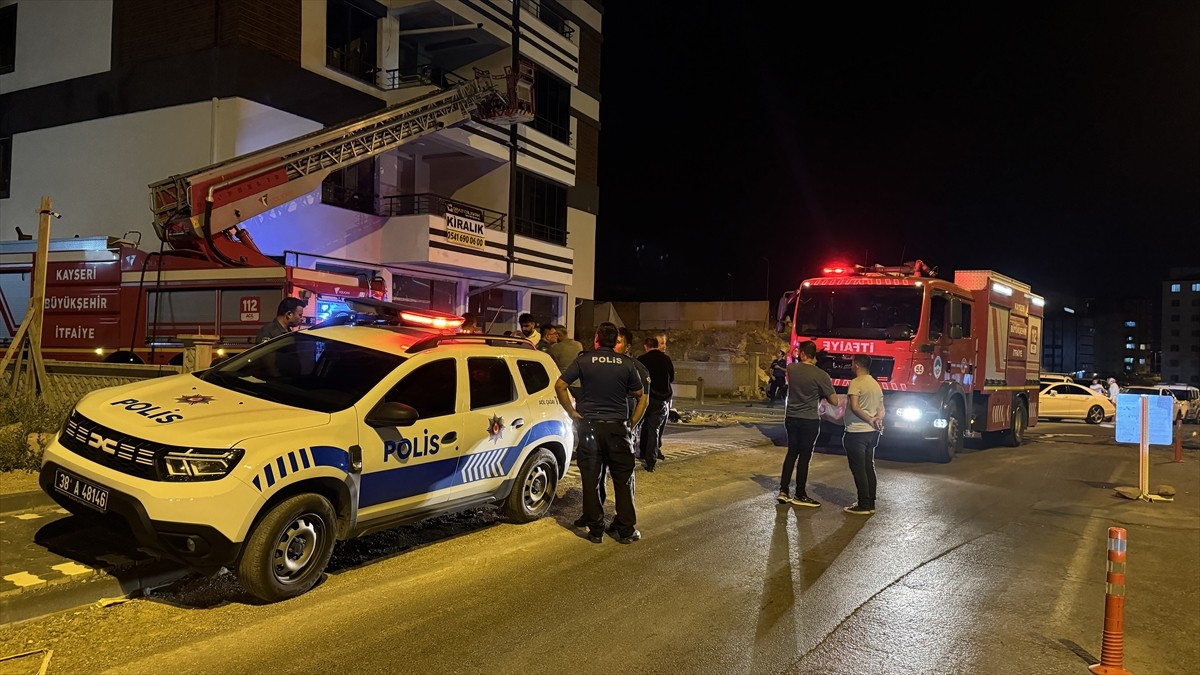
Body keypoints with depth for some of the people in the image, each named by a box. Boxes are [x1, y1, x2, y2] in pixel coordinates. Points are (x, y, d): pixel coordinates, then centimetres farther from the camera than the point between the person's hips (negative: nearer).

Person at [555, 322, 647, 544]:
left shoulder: (584, 360, -2)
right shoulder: (627, 364, 1)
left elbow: (559, 386, -5)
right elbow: (642, 397, 4)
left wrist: (573, 413, 1)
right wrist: (633, 422, 9)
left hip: (589, 426, 0)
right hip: (618, 427, 0)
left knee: (591, 480, 6)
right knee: (623, 480, 9)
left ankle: (596, 530, 10)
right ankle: (626, 530, 12)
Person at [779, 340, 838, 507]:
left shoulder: (791, 368, -3)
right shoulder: (821, 375, -14)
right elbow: (834, 401, -10)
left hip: (791, 418, 4)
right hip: (809, 421, -4)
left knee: (791, 453, 16)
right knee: (804, 457, 4)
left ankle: (783, 491, 16)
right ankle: (800, 495, 13)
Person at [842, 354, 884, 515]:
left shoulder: (856, 382, -12)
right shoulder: (876, 384, 15)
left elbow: (854, 407, -20)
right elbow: (881, 408, 15)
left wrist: (870, 420, -12)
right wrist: (877, 418, -4)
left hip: (856, 432, -8)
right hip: (871, 433, 9)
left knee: (858, 469, -4)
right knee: (869, 468, 13)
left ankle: (864, 505, -3)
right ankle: (870, 503, 17)